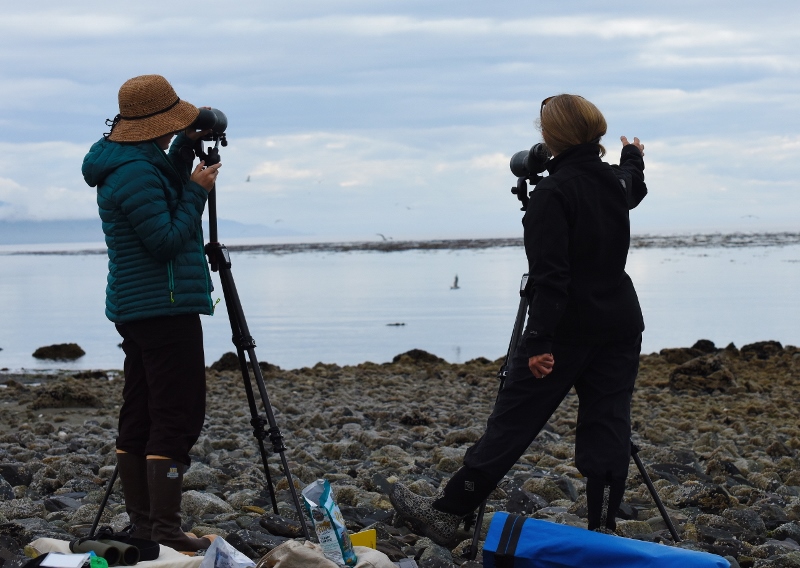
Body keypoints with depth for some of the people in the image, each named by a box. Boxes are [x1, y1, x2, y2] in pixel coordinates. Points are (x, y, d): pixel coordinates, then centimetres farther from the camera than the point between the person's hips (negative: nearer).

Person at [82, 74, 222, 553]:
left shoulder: (124, 164, 13)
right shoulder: (137, 173, -18)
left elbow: (163, 200, 29)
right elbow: (167, 241, -20)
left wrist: (187, 147, 18)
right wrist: (198, 191, -11)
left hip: (135, 309, 11)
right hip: (164, 310, -11)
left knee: (141, 414, 12)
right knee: (177, 417, -11)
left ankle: (142, 521, 17)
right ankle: (165, 530, -13)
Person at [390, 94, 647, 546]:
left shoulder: (553, 193, -13)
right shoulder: (617, 182, 9)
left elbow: (550, 275, -21)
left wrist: (541, 340, -23)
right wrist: (633, 156, 58)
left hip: (567, 330, -6)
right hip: (620, 329, 7)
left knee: (512, 423, -3)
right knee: (607, 428, 4)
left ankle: (447, 513, 3)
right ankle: (603, 533, 0)